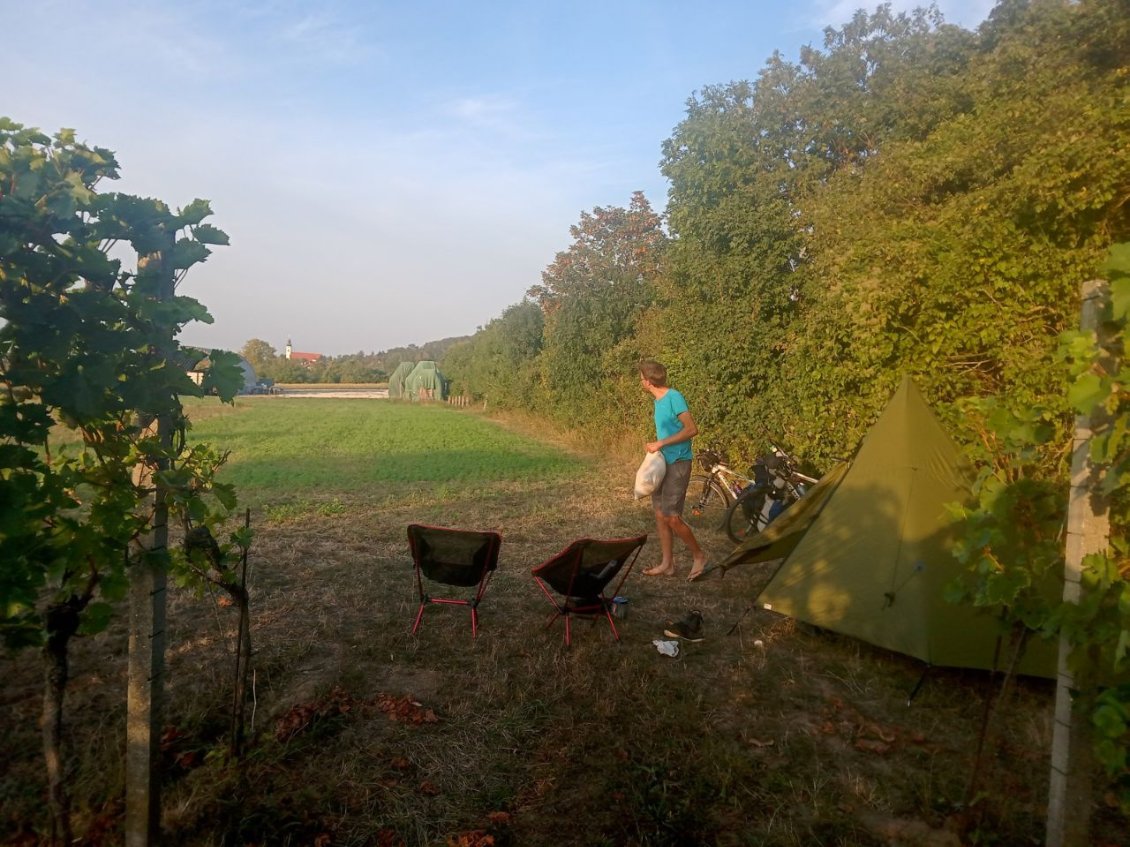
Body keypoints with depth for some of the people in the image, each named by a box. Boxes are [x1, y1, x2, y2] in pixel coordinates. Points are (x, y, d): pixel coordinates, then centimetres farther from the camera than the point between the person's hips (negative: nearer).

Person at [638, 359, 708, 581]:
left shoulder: (674, 397, -16)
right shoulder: (658, 401, 11)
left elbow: (692, 429, -21)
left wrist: (661, 443, -20)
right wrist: (654, 444, 5)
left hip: (677, 464, -9)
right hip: (663, 463, 9)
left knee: (672, 517, -8)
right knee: (660, 515, 9)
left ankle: (698, 556, 11)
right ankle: (667, 564, 17)